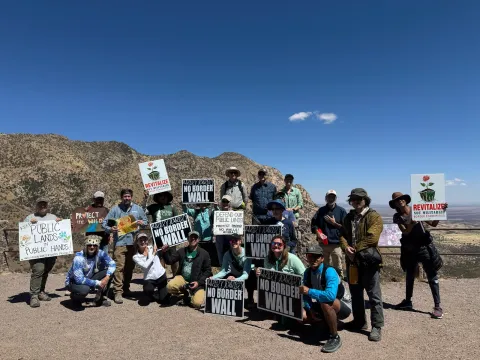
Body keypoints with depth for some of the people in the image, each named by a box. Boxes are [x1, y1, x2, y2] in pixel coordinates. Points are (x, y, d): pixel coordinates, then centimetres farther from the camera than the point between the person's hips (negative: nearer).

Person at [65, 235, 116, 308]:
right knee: (84, 289, -38)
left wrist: (107, 277, -33)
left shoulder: (100, 253, -15)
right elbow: (79, 279, -32)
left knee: (109, 272, -14)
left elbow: (112, 264, -15)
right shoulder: (79, 258, -28)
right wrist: (97, 283, -31)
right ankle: (74, 296, 1)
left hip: (89, 279, 5)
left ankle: (101, 298, 2)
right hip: (74, 281, -5)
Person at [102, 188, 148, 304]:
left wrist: (142, 223, -5)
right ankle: (118, 292, -4)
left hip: (133, 242, 3)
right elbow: (104, 223, 3)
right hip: (119, 242, -3)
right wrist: (110, 229, -17)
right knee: (119, 267, -9)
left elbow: (146, 221, 18)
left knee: (130, 267, 11)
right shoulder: (115, 209, 5)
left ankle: (126, 289, 27)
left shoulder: (137, 209, 11)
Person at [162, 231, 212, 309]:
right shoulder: (182, 251, 7)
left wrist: (199, 282, -12)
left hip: (196, 282, -2)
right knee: (170, 287, -29)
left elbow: (208, 271, 0)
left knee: (197, 303, -24)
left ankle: (191, 294, 15)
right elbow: (169, 261, 4)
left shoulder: (204, 253, -1)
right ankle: (185, 292, 6)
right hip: (182, 278, 3)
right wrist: (165, 252, -16)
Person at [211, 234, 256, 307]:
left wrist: (235, 279, -58)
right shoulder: (228, 254, -17)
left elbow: (246, 274, -38)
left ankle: (250, 299, -9)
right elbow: (224, 270, -21)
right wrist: (213, 277, -40)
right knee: (223, 279, -23)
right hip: (236, 274, 4)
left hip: (249, 274, -4)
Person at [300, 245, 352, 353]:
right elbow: (305, 294, 1)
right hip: (323, 306, 7)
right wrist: (310, 309, -15)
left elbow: (331, 295, -43)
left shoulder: (330, 272, -28)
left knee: (325, 302, -38)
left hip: (342, 306, -7)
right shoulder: (307, 272, -7)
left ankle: (335, 337, -17)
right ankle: (327, 323, 16)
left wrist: (309, 291, -36)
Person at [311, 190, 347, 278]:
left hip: (336, 244, -3)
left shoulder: (341, 211, 2)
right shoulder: (321, 210, 9)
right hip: (323, 243, 3)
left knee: (338, 268, -1)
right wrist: (318, 233, -5)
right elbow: (314, 224, 9)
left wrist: (334, 223, -10)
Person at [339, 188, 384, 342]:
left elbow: (372, 238, -19)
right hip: (352, 260, 7)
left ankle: (377, 326, 11)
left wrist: (355, 249, -14)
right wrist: (346, 248, -10)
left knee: (374, 295, 0)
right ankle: (359, 321, 31)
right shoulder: (348, 217, 13)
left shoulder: (374, 216, -8)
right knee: (355, 293, 17)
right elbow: (342, 235, 10)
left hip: (368, 260, -7)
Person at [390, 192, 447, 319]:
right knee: (409, 276, 16)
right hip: (409, 250, 3)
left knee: (432, 276, -3)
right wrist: (413, 222, -31)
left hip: (423, 247, -3)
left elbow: (433, 224, -4)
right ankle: (408, 301, 29)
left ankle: (437, 306, 3)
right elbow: (405, 232, -13)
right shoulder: (397, 217, -1)